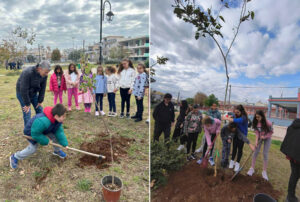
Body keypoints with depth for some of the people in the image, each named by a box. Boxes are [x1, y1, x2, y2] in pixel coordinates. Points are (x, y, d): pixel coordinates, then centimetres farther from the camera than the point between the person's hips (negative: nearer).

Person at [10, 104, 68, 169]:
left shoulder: (58, 120, -23)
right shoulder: (43, 122, -47)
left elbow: (59, 131, -18)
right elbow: (35, 134, -35)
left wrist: (65, 144, -23)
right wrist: (46, 141, -25)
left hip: (45, 130, 6)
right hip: (31, 131, -6)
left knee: (55, 136, -6)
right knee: (32, 148, -4)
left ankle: (57, 151, 23)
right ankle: (15, 157, 21)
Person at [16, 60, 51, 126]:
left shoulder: (44, 75, -16)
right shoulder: (28, 73, -34)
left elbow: (43, 88, -6)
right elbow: (24, 90, -29)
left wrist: (40, 101, -4)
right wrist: (27, 104, -22)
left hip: (34, 93, 6)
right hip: (22, 93, -5)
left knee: (39, 110, 6)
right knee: (27, 113, -8)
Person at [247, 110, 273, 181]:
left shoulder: (268, 123, -29)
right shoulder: (256, 123, -17)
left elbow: (271, 132, -14)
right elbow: (256, 132, -13)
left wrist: (265, 136, -24)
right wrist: (256, 140, -24)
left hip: (267, 138, -3)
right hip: (260, 137, 3)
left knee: (265, 154, -2)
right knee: (256, 152, 1)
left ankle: (264, 171, 10)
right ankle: (252, 168, 10)